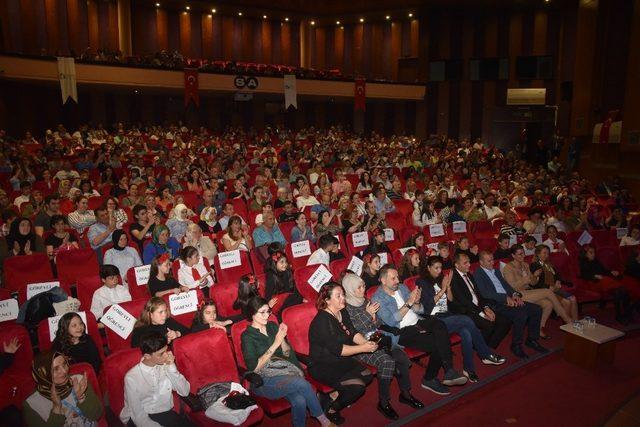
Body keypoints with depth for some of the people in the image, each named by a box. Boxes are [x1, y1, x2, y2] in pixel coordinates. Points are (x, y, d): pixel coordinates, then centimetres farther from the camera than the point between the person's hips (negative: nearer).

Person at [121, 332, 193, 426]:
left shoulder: (166, 366, -1)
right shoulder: (132, 378, -12)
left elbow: (185, 392, -5)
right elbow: (138, 415, -12)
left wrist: (172, 367, -15)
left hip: (165, 414, 3)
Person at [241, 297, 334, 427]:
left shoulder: (273, 326, 10)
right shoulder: (247, 336, -6)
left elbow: (287, 353, 12)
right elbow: (254, 367, -13)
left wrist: (282, 339, -9)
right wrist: (275, 344, -16)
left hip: (282, 370, 5)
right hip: (263, 381, -5)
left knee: (299, 401, -28)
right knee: (301, 382, -29)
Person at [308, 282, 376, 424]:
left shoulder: (342, 312, 5)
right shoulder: (322, 320, -23)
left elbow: (353, 333, 4)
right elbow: (337, 349, -25)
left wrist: (366, 342, -16)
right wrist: (363, 348, -24)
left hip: (341, 361, 9)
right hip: (322, 366, -9)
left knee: (367, 376, -7)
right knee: (358, 386, -21)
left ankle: (332, 397, 2)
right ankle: (330, 409, 2)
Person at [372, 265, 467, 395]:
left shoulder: (402, 287, 14)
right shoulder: (377, 299, -5)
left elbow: (420, 310, 15)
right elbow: (391, 321, -18)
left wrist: (416, 302, -9)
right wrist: (409, 303, -21)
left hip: (418, 322, 6)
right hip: (402, 332, -6)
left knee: (440, 325, -27)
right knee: (436, 345, -26)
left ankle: (449, 371, -26)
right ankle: (429, 379, -9)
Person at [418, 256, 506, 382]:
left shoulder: (440, 280, 18)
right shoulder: (422, 282, 0)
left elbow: (450, 300, 15)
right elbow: (428, 304, -10)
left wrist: (448, 286, -1)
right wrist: (442, 289, -10)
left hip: (446, 316, 6)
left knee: (466, 332, -25)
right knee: (467, 320, -25)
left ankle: (469, 369, -15)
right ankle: (487, 355, -13)